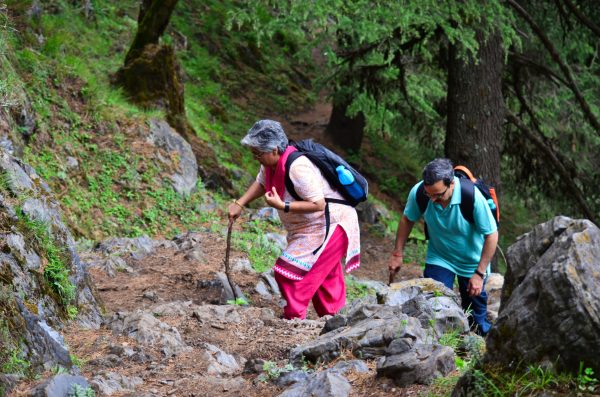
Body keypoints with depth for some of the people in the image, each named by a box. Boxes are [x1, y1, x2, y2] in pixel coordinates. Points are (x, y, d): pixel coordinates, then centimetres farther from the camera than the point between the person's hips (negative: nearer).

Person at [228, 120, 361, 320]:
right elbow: (261, 183, 17)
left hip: (329, 226, -10)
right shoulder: (271, 162, -3)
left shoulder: (297, 168, -32)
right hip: (310, 227, 10)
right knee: (325, 276, 19)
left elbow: (318, 204, -32)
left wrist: (283, 206, -33)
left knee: (290, 272, -11)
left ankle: (293, 318, -1)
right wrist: (239, 203, 5)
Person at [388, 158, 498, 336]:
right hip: (438, 259, 1)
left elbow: (491, 235, -23)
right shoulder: (418, 192, -25)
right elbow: (407, 220, -3)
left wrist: (479, 274, -22)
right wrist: (397, 254, 0)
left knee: (475, 308, 15)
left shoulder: (473, 197, -34)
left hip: (471, 261, -1)